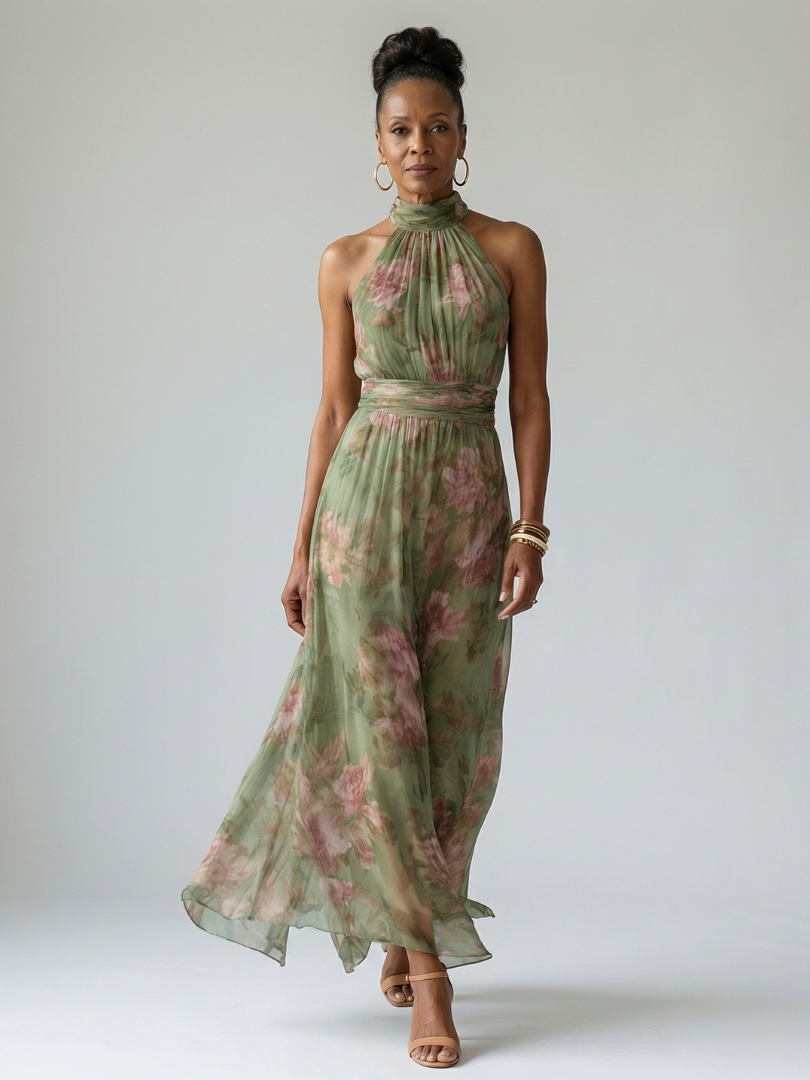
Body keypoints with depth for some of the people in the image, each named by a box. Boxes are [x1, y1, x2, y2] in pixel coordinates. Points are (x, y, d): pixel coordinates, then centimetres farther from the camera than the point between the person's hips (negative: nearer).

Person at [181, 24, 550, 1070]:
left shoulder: (511, 249, 4)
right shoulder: (346, 262, 6)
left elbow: (531, 398, 2)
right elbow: (334, 406, 8)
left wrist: (531, 531, -7)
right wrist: (303, 544, 5)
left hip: (470, 503, 0)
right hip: (367, 494, 0)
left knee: (454, 729, 4)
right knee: (378, 720, -7)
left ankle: (404, 922, 26)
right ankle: (427, 967, 0)